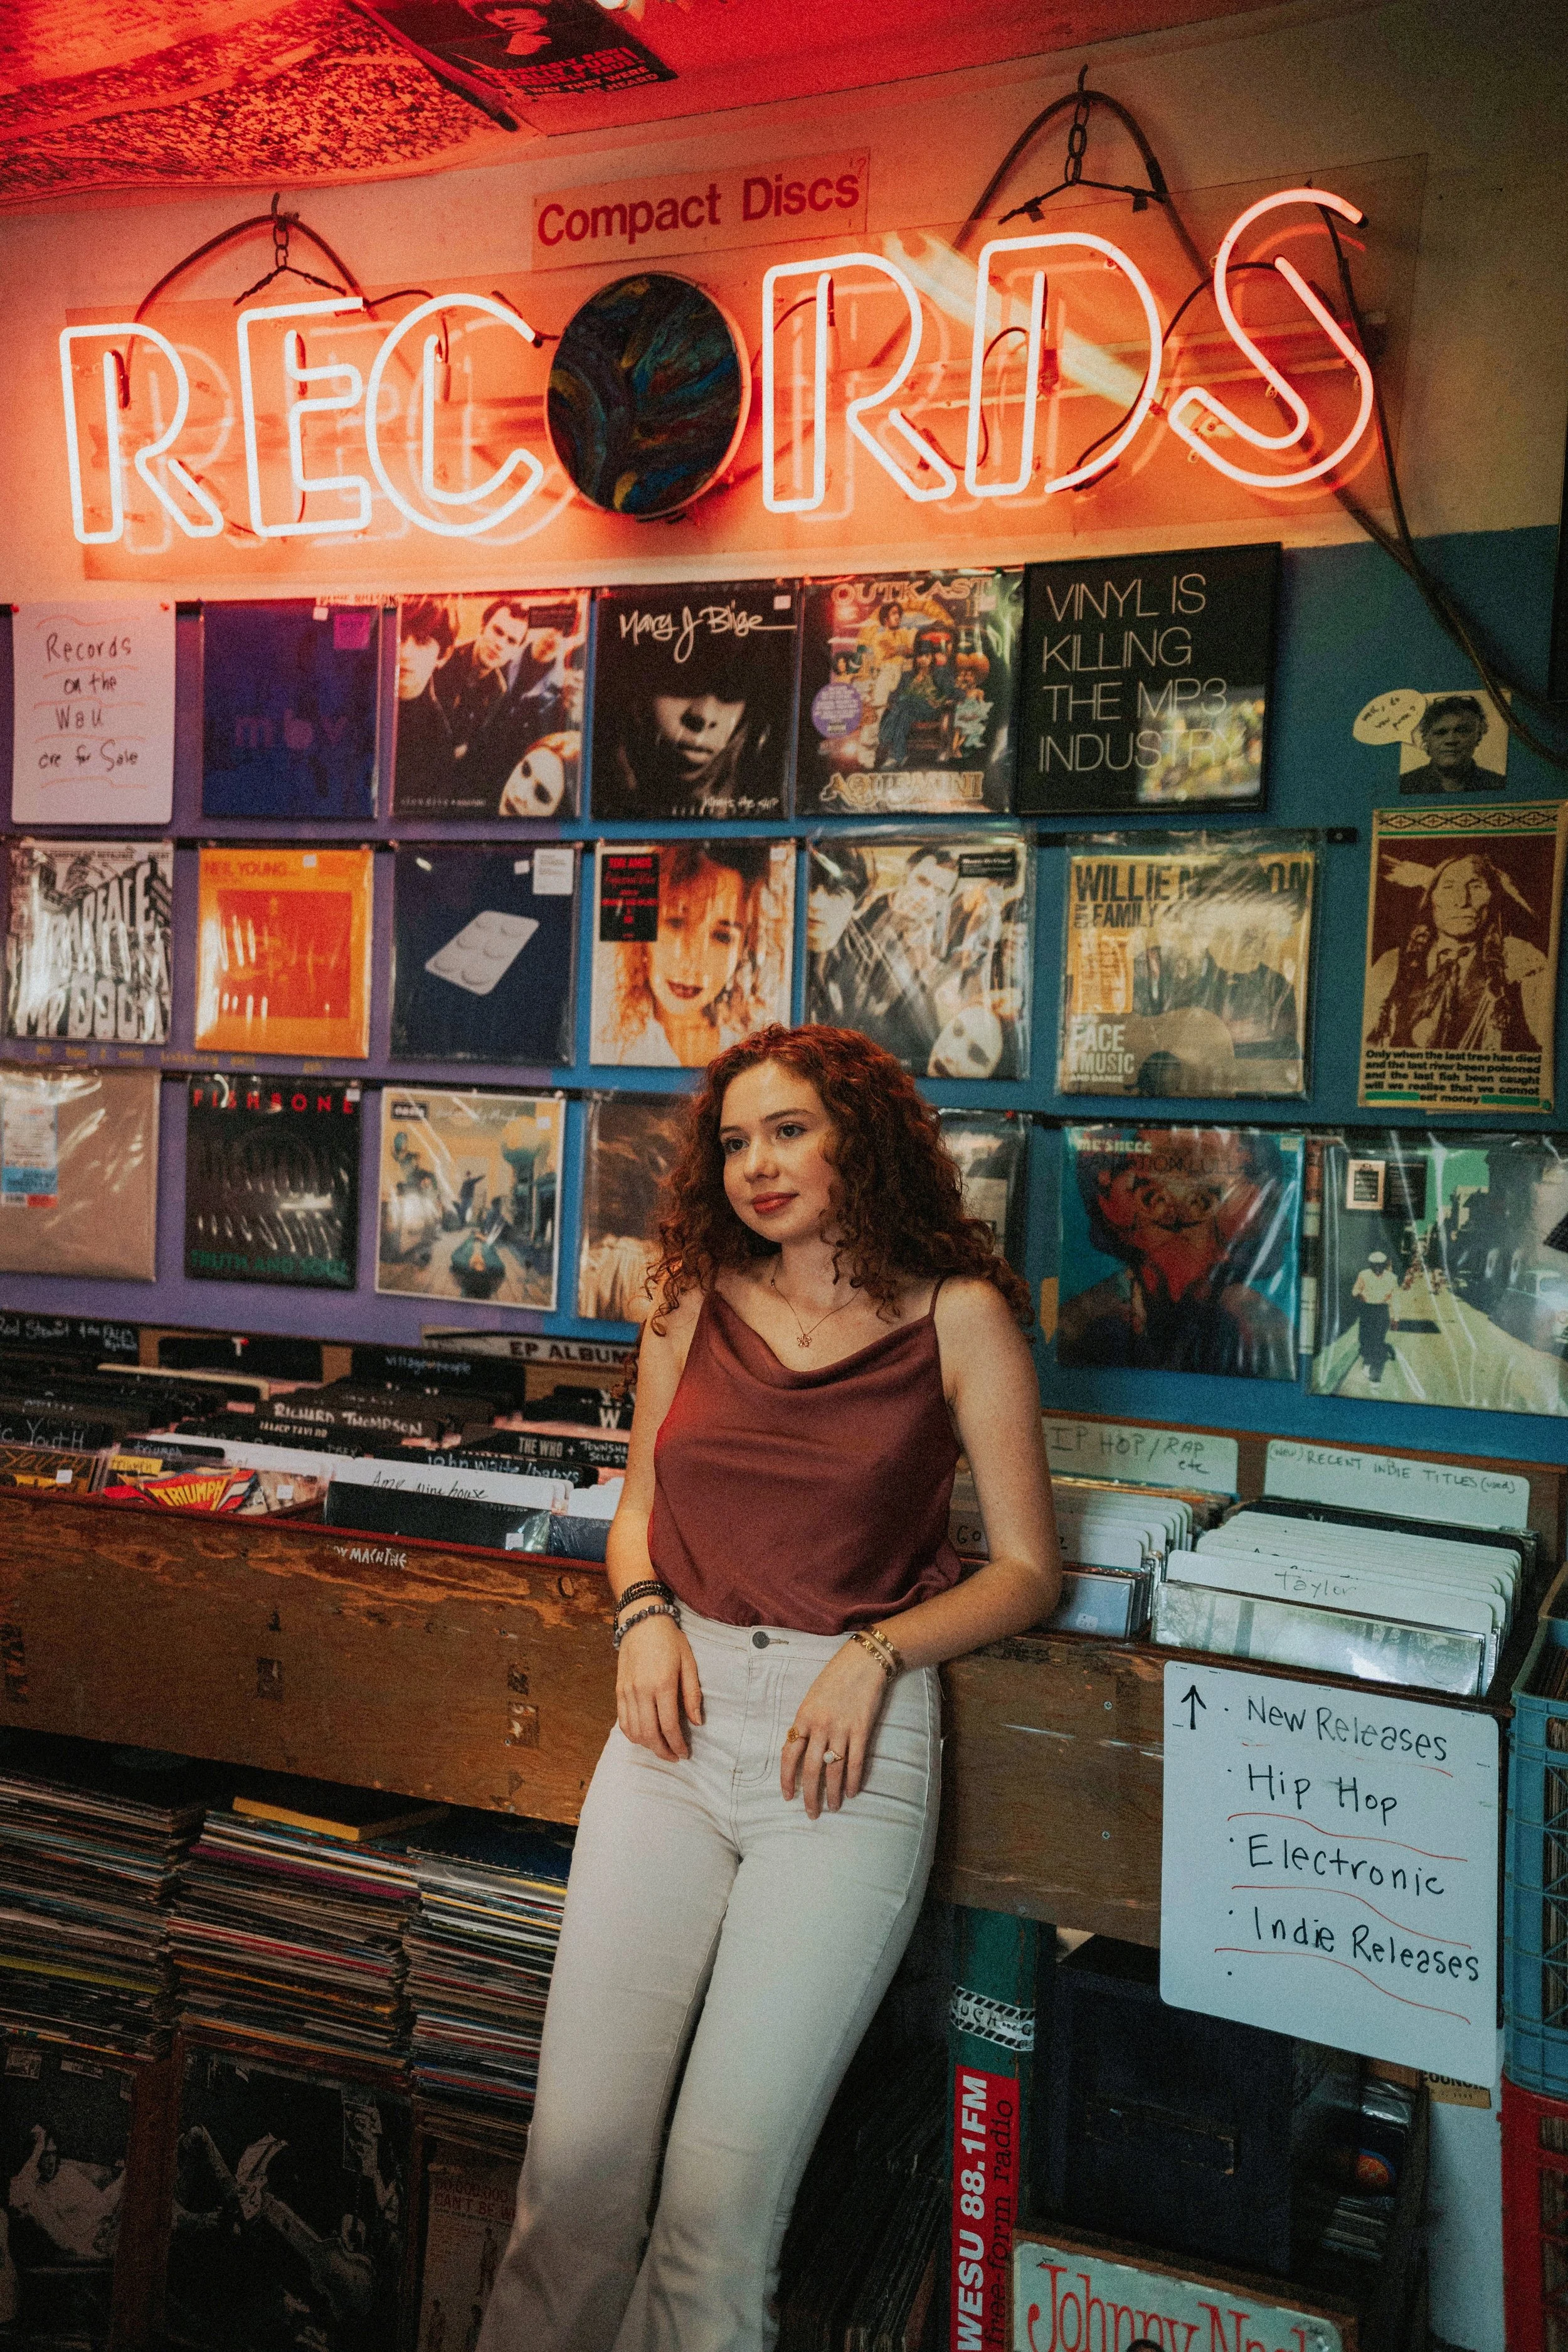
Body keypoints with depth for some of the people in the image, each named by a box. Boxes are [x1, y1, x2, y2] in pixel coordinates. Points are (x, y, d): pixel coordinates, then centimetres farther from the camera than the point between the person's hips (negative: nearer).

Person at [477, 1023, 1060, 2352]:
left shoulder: (959, 1316, 0)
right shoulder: (697, 1303, 11)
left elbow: (1028, 1569, 3)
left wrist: (874, 1654, -11)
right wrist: (646, 1614, 2)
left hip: (854, 1741, -3)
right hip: (680, 1715, 3)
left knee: (721, 2189, -5)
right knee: (577, 2157, -2)